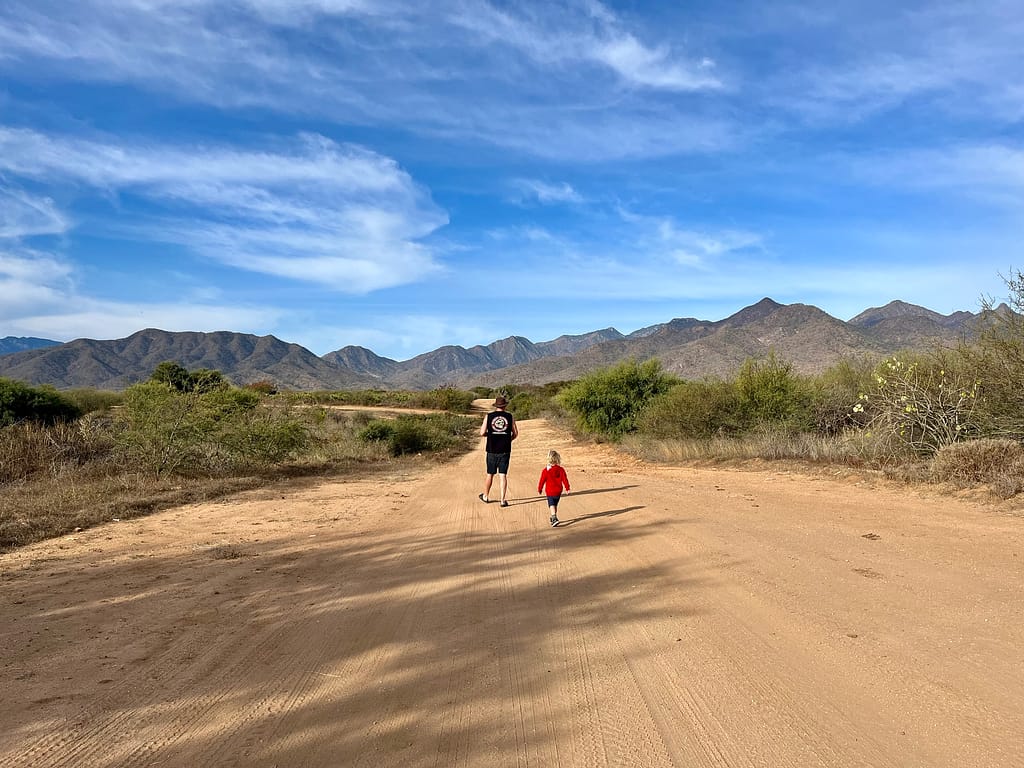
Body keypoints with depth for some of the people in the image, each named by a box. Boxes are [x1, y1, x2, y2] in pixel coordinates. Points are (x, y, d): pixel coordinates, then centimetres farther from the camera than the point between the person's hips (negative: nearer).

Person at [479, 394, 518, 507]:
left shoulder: (488, 416, -2)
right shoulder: (510, 417, 0)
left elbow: (482, 433, -6)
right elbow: (515, 434, 4)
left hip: (492, 450, 0)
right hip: (505, 451, 0)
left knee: (490, 474, 13)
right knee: (503, 475, 2)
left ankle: (485, 496, 29)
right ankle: (503, 500, -1)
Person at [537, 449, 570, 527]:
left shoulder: (545, 470, -12)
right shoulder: (561, 469, -5)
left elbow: (542, 480, -4)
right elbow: (565, 479, -4)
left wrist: (539, 489, 10)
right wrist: (567, 488, 6)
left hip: (550, 492, -4)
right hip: (558, 491, 4)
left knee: (551, 505, -5)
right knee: (555, 505, 20)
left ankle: (554, 519, -24)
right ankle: (553, 517, 33)